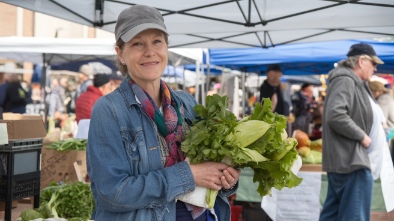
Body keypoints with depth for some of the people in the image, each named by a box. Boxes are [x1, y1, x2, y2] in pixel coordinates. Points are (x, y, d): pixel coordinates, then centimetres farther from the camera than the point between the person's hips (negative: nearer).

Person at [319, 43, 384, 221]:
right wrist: (362, 136, -18)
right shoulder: (345, 81, -14)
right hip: (350, 160, -11)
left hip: (344, 159, 11)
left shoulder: (354, 82, 18)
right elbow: (335, 115, -28)